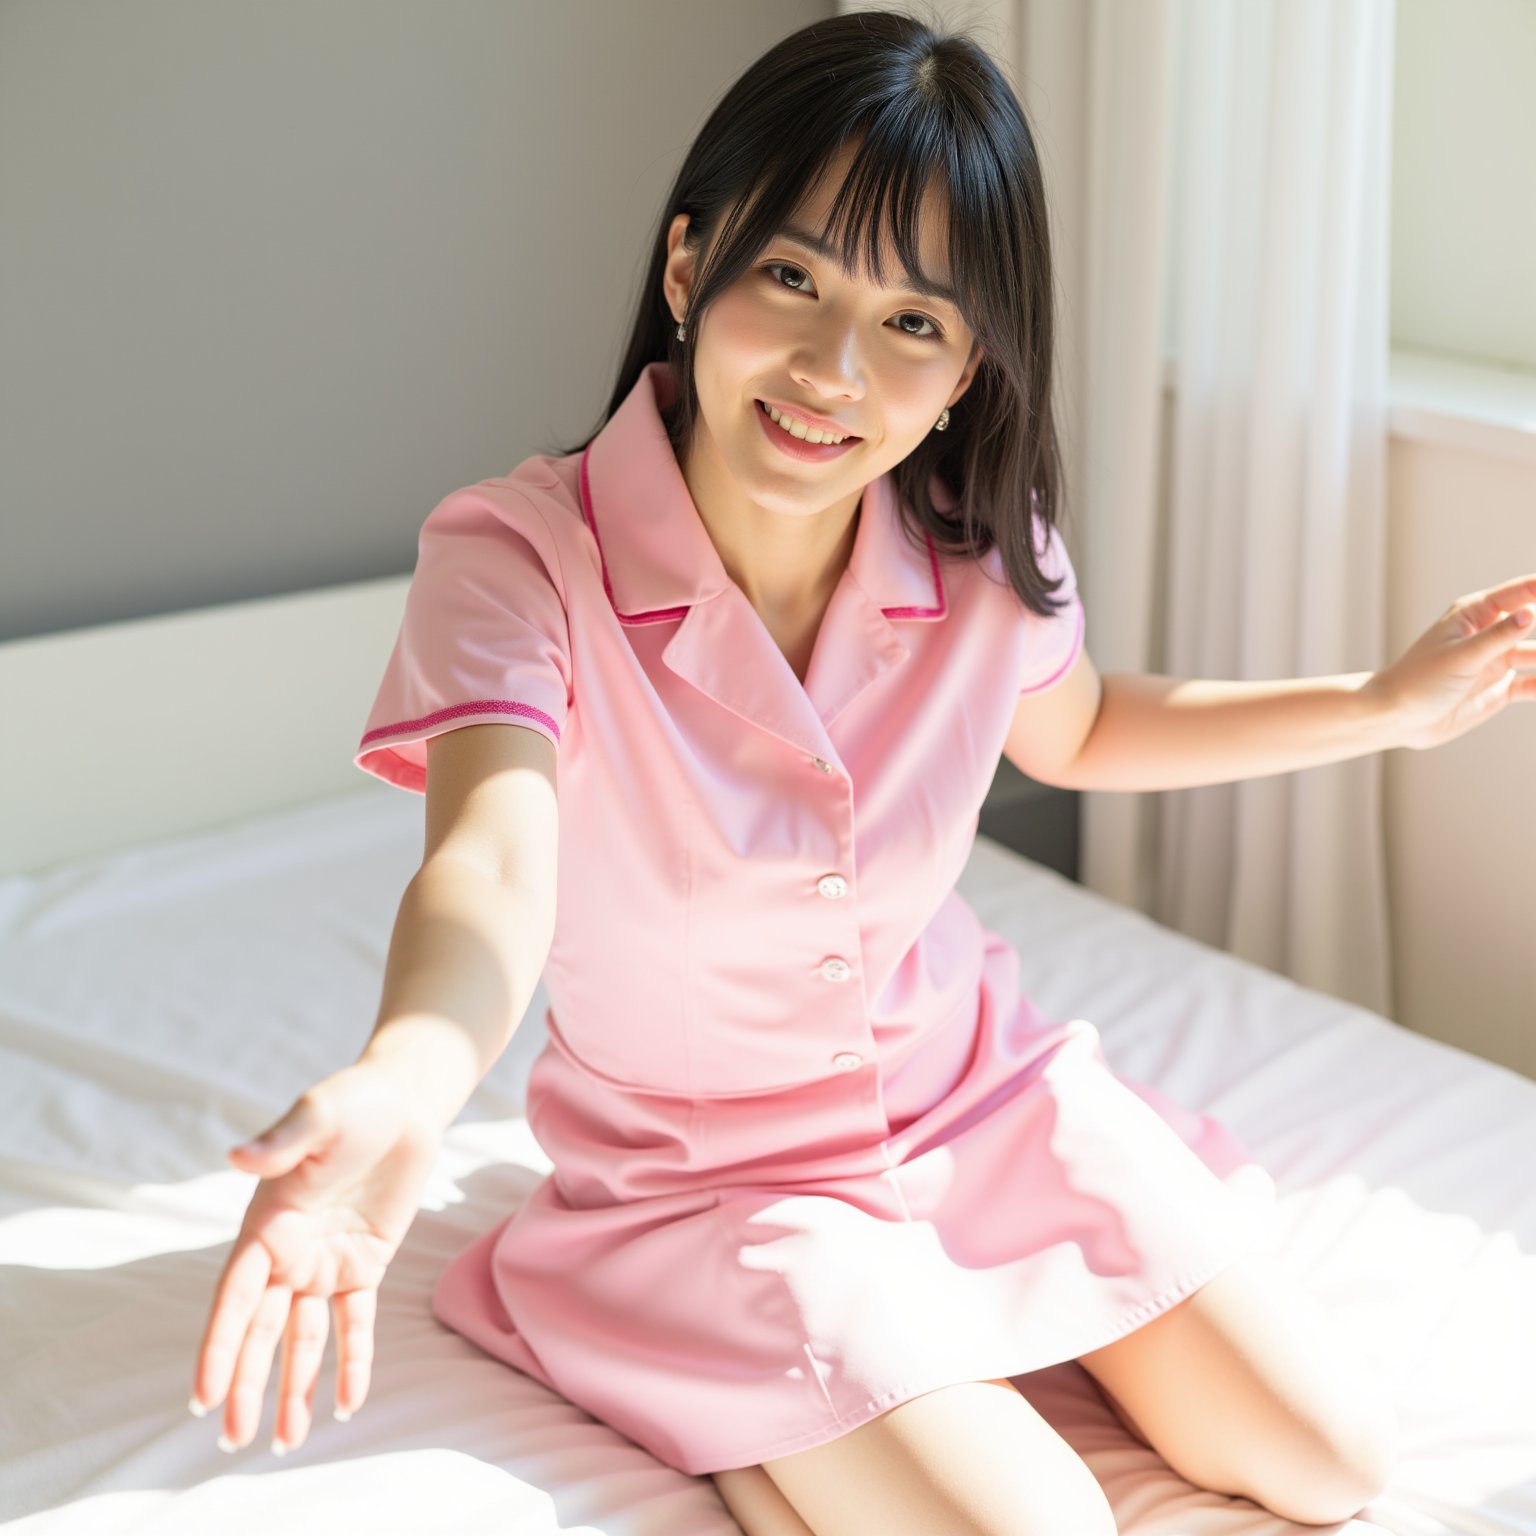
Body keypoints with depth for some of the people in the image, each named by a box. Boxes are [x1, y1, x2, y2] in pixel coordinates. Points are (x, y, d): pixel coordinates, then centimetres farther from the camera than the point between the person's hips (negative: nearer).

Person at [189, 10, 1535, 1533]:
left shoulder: (985, 556, -12)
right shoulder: (516, 556, -26)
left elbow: (1075, 731, 12)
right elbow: (495, 861, -45)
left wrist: (1382, 705, 6)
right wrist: (400, 1091, -67)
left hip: (977, 1094, 5)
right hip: (702, 1173, -5)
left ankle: (959, 1316, 22)